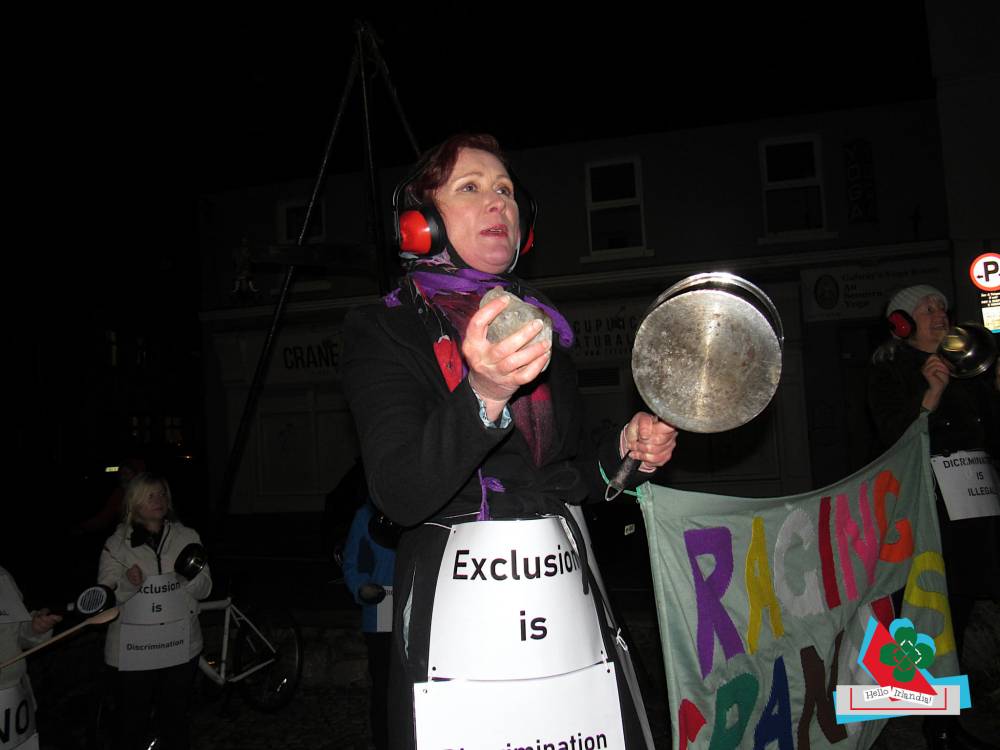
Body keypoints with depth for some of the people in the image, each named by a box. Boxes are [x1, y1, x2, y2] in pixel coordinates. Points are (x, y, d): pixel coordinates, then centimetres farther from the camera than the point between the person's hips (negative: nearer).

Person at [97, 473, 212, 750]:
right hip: (133, 651, -2)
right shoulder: (117, 544, -3)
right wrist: (128, 584, -25)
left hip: (180, 646, 2)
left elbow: (204, 589, 2)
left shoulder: (187, 537, 3)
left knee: (175, 720, 15)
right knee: (132, 725, 4)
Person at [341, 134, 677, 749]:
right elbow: (401, 495, -20)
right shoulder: (383, 330, -5)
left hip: (565, 592, 5)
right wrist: (483, 395, -34)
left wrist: (623, 453, 0)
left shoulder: (542, 328, 12)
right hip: (458, 605, -4)